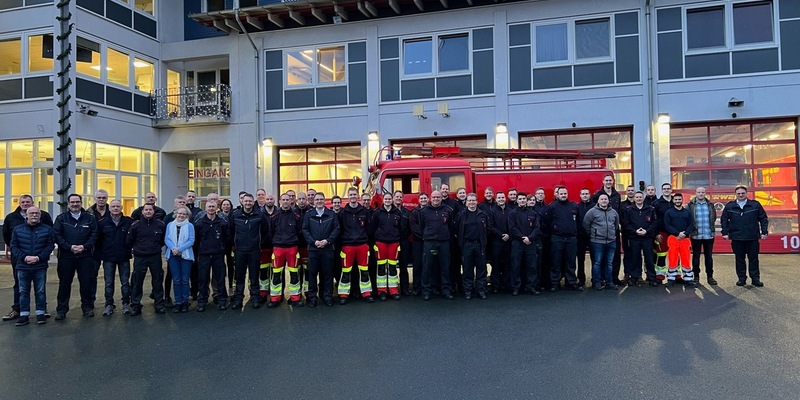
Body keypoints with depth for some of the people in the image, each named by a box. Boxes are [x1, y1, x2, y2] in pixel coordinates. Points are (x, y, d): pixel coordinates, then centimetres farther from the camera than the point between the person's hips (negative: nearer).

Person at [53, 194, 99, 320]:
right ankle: (61, 309, 15)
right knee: (64, 283, 5)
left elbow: (94, 235, 2)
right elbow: (56, 235, -3)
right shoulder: (61, 219, 4)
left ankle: (87, 307, 16)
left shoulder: (89, 218, 5)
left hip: (85, 256, 0)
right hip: (66, 256, 0)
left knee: (86, 282, 5)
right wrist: (70, 247, -14)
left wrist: (84, 246, -12)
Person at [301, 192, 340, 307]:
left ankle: (328, 296, 14)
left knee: (327, 273, 5)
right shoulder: (308, 215, 6)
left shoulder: (332, 215, 5)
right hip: (313, 248, 0)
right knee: (312, 273, 4)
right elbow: (305, 230, 2)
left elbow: (336, 229, 2)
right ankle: (312, 296, 13)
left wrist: (327, 241, -10)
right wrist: (314, 242, -10)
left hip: (328, 248, 0)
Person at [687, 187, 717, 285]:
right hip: (696, 235, -2)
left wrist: (711, 228, 8)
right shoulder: (690, 205, -3)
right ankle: (696, 276, 15)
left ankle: (710, 276, 16)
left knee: (709, 256, 7)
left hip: (709, 235, 2)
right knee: (696, 256, 7)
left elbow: (714, 218, 15)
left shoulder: (710, 205, 7)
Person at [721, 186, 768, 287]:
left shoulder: (755, 205, 2)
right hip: (736, 238, 1)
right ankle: (741, 278, 16)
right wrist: (725, 233, 3)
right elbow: (724, 220, 9)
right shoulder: (729, 206, 4)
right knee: (739, 259, 7)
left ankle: (755, 278, 13)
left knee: (753, 259, 5)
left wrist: (764, 232, 0)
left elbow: (763, 219, 5)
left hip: (752, 238, -1)